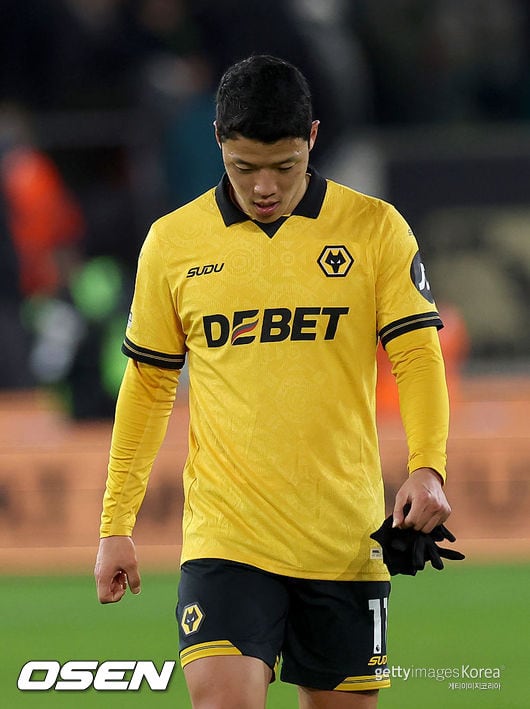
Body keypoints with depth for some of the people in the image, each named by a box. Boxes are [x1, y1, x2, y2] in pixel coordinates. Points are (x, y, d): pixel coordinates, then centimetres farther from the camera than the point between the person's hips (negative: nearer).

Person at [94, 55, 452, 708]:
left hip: (346, 543, 1)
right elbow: (147, 385, 12)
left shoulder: (375, 229, 1)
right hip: (224, 534, 0)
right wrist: (116, 525, 10)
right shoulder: (172, 242, 5)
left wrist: (427, 467, -19)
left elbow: (417, 355, -1)